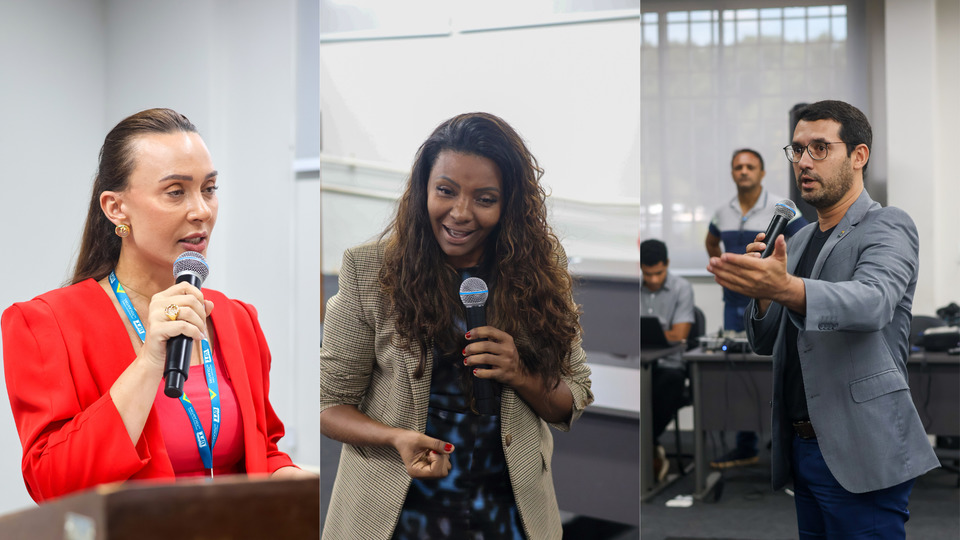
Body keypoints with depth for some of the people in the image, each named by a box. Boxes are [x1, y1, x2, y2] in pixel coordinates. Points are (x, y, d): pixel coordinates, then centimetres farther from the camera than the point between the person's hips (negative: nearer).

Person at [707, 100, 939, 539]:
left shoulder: (888, 227, -7)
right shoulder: (799, 239, 16)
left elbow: (873, 301, -29)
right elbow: (764, 343, 15)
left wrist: (786, 286, -47)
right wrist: (763, 291, -7)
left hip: (860, 454, -7)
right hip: (802, 449, 7)